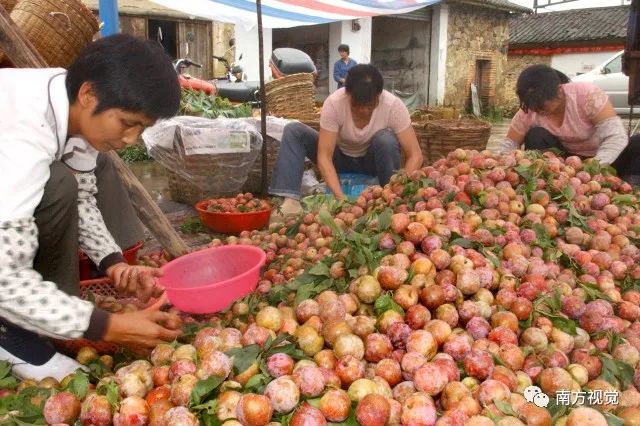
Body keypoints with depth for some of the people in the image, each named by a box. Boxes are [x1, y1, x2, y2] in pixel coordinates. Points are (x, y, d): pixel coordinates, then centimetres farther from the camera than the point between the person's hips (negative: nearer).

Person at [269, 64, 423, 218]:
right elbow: (324, 157, -30)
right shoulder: (334, 103, -28)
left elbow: (415, 155, -26)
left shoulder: (393, 105, -27)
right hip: (340, 157, 1)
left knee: (386, 140, -35)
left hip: (374, 160, 0)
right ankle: (290, 201, -36)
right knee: (293, 131, -22)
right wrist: (341, 198, -44)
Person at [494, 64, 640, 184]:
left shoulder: (587, 94, -26)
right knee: (535, 137, -24)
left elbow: (616, 136, -31)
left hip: (605, 161, -2)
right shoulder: (528, 110, -16)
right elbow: (509, 145, -10)